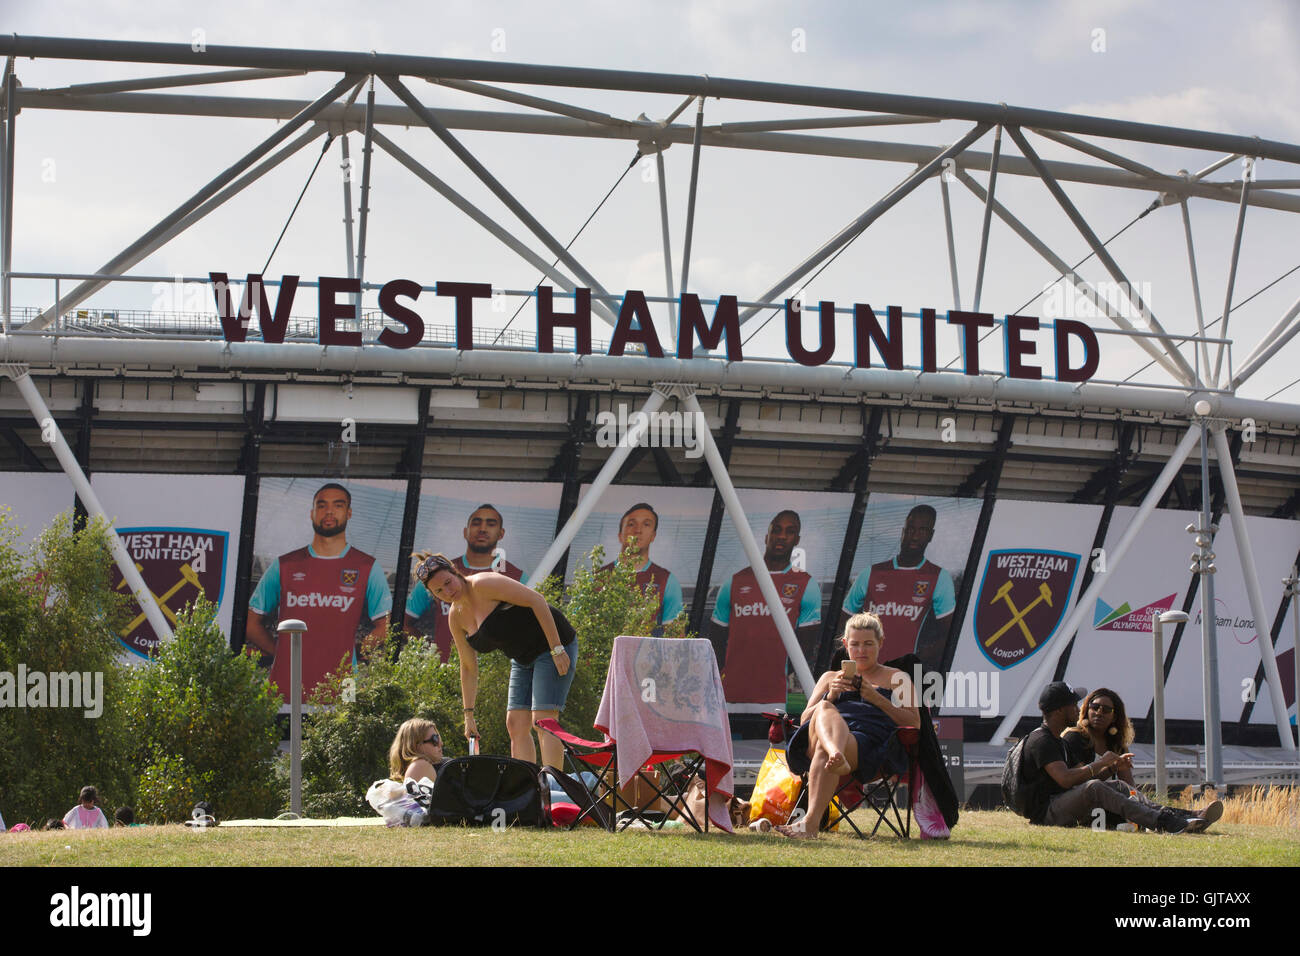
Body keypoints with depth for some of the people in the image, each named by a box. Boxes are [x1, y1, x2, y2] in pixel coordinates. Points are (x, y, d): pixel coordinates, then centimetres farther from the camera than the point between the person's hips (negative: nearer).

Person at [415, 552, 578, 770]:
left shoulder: (484, 584, -20)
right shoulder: (456, 617, 5)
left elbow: (537, 600, -21)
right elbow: (468, 668, 12)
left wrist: (557, 649, -23)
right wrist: (468, 714, 11)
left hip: (553, 644, -9)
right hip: (524, 660, 9)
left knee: (543, 721, -17)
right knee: (516, 724, 0)